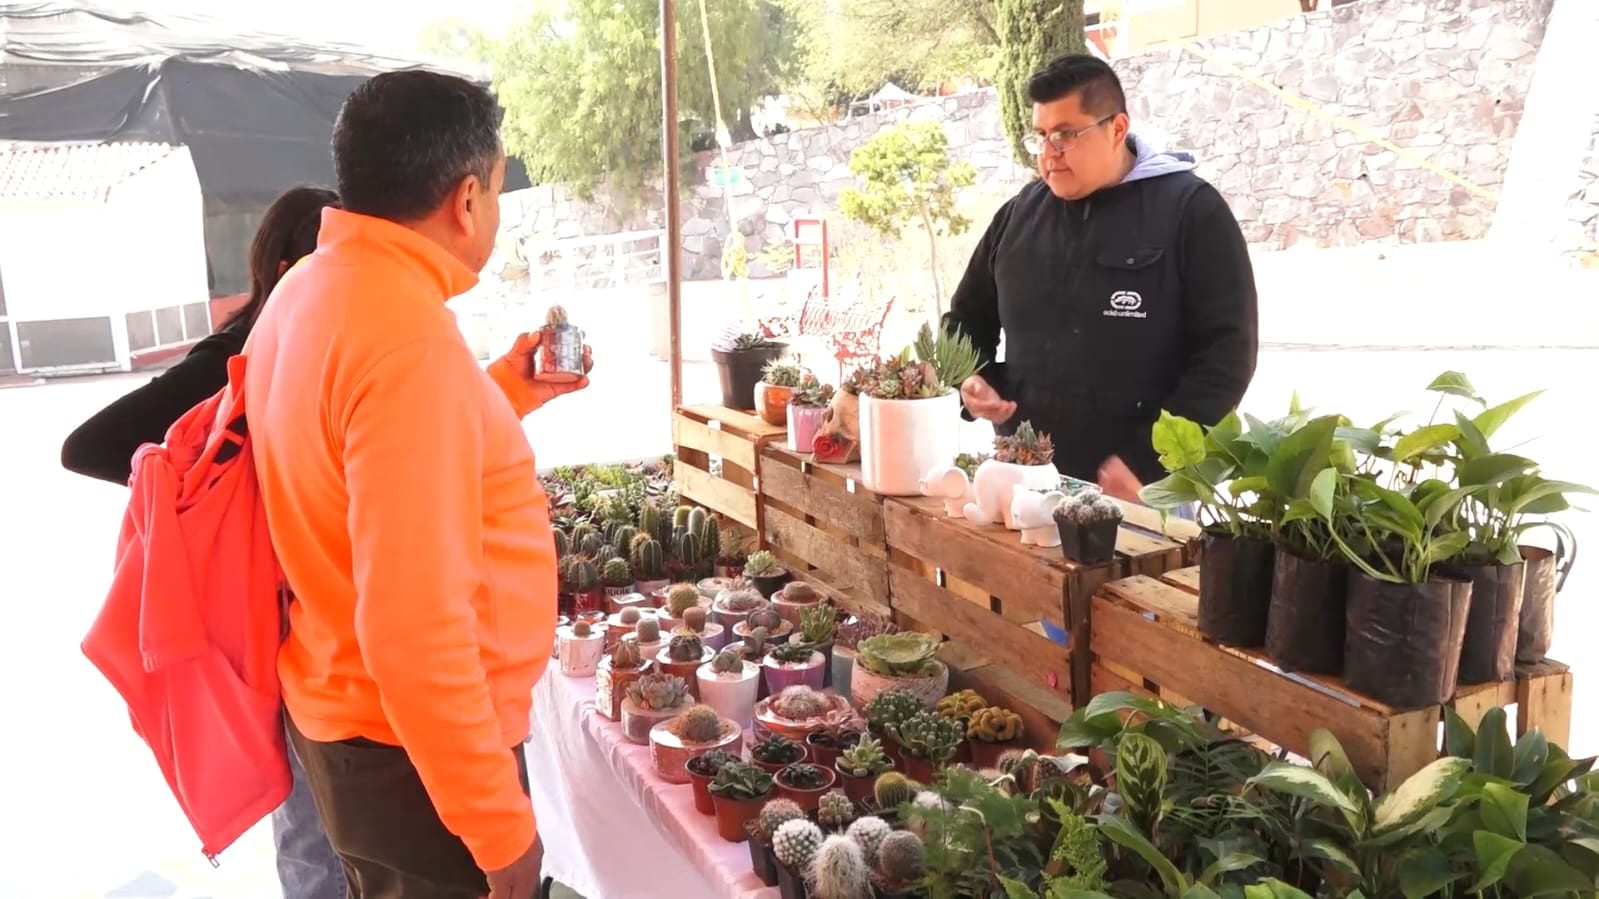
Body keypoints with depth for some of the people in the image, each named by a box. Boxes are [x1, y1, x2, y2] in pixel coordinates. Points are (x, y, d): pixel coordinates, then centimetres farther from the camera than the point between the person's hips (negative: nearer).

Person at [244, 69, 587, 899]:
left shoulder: (311, 291, 3)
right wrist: (501, 826, -21)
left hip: (343, 715, 9)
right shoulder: (408, 339, -27)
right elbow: (414, 627, -29)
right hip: (414, 751, -9)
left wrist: (505, 392, 15)